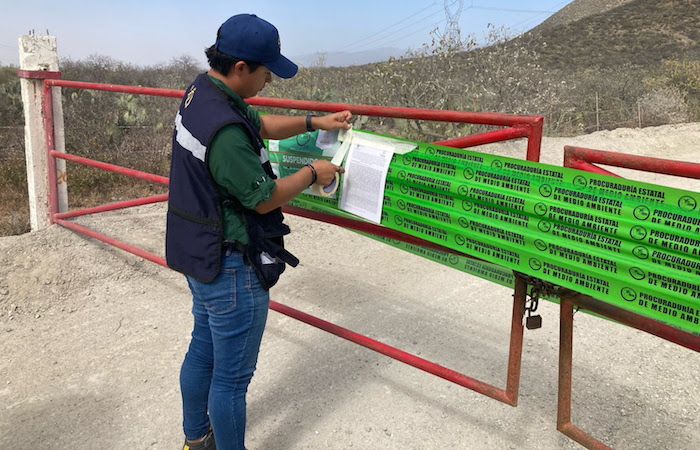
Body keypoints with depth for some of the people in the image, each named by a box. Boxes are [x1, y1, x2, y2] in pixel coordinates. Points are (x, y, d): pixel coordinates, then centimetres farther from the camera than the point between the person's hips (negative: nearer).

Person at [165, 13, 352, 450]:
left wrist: (315, 122, 8)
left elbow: (261, 124, 16)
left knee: (202, 350, 26)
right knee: (232, 375, 7)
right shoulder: (225, 130, -30)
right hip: (230, 267, -11)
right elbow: (264, 198, -20)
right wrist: (313, 173, -6)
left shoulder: (201, 91, 2)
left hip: (199, 254, 11)